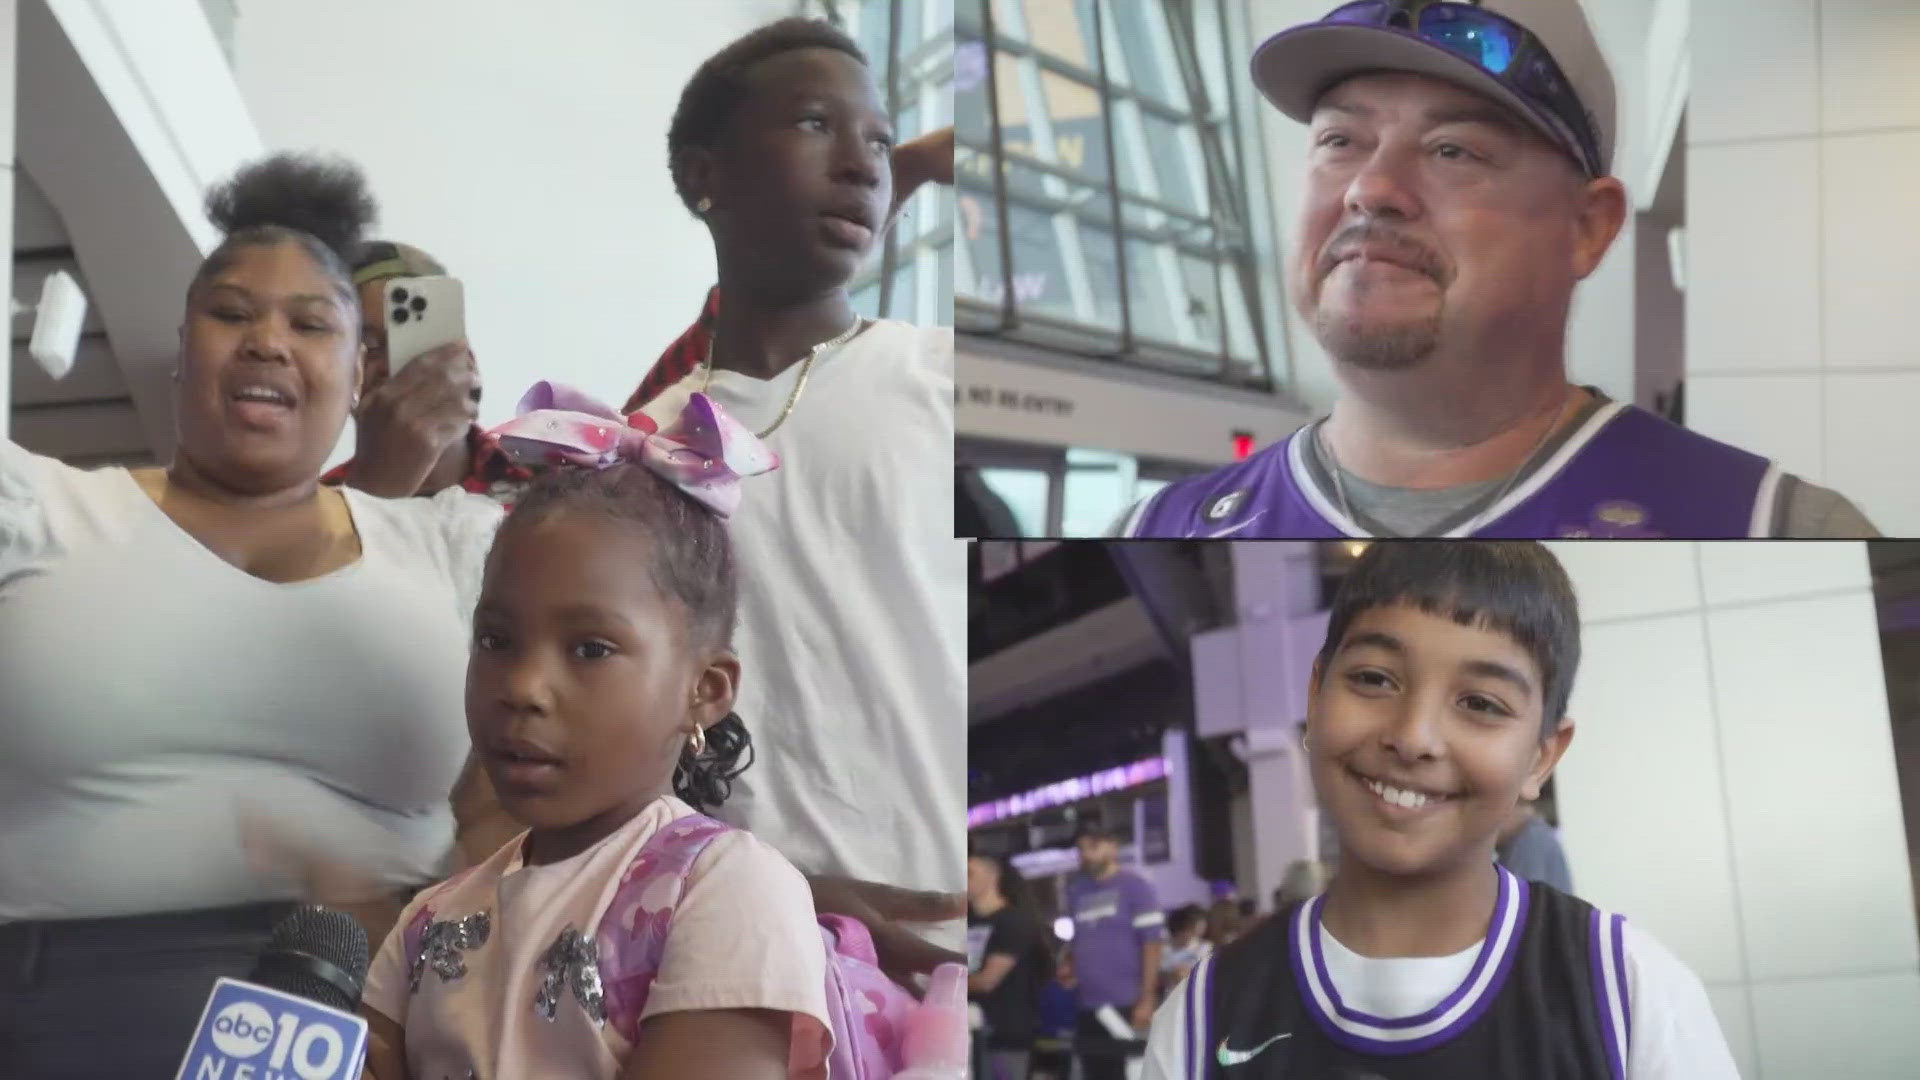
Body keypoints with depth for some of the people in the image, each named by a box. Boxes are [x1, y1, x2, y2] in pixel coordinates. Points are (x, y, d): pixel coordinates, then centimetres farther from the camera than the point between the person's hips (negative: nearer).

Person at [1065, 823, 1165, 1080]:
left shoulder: (1134, 886, -4)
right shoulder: (1076, 889, 12)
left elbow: (1153, 941, -8)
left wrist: (1147, 998, -13)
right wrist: (1068, 966, 1)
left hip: (1128, 1004, -5)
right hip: (1089, 1006, 5)